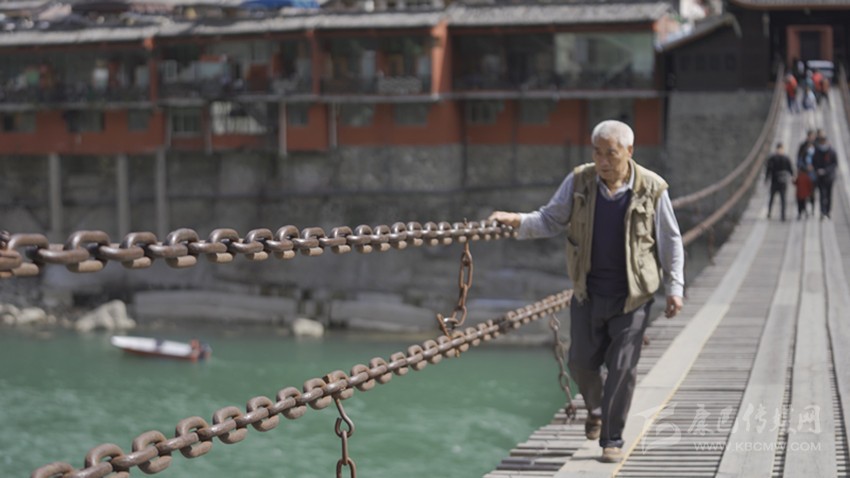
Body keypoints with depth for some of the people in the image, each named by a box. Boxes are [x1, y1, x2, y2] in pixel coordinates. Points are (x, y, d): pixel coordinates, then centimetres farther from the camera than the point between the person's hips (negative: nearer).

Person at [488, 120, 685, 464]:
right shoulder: (579, 182, -6)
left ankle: (612, 439, 12)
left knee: (622, 369, -2)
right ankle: (595, 409, 42)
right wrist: (518, 221, -17)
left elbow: (670, 242, -1)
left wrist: (675, 288, -4)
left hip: (632, 297, -3)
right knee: (582, 362, 11)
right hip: (588, 294, 3)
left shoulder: (651, 190, -11)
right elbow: (551, 220, 1)